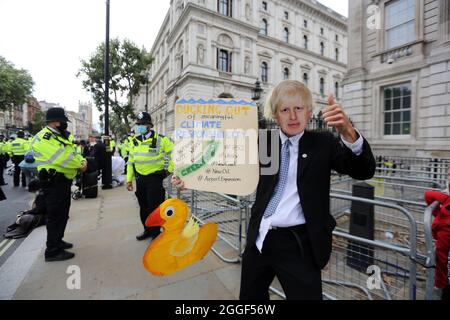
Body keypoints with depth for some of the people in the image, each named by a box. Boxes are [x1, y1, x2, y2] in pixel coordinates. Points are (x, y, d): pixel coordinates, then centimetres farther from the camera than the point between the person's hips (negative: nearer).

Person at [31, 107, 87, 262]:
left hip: (64, 180, 10)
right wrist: (79, 166, -13)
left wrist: (82, 160, -7)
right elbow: (61, 157, -25)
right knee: (55, 215, -2)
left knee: (63, 214, 19)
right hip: (54, 182, -10)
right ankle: (53, 251, 9)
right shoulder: (42, 138, -16)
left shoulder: (62, 136, 15)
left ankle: (57, 241, 35)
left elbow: (73, 152, 14)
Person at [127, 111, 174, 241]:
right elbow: (130, 161, 13)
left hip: (154, 178, -6)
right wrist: (129, 179, 10)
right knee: (143, 207, 16)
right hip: (140, 179, 6)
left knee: (154, 206, -1)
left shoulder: (160, 140, -11)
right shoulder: (135, 142, 8)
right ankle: (147, 230, 34)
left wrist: (169, 168, -3)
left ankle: (156, 232, 18)